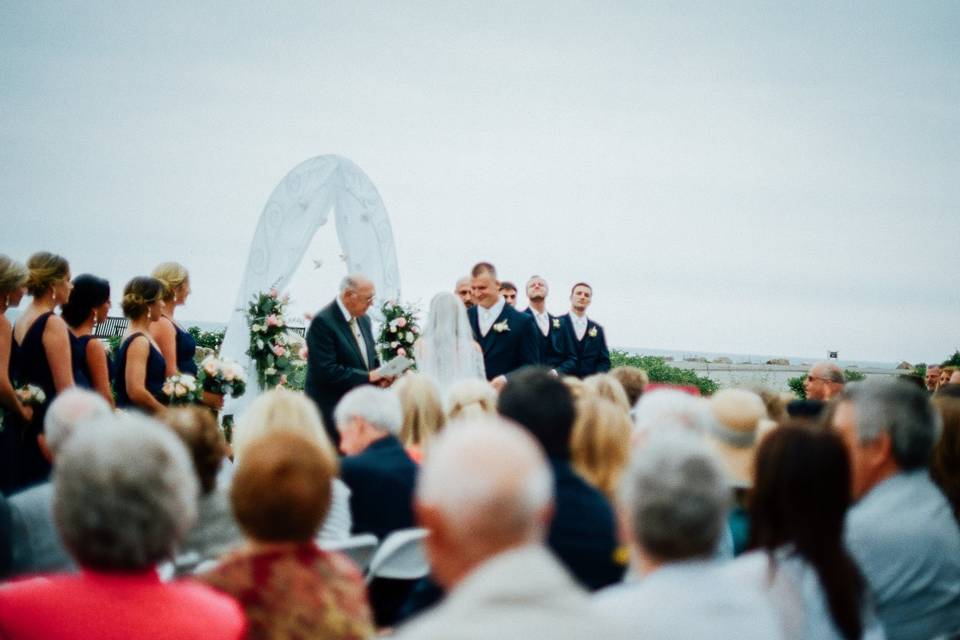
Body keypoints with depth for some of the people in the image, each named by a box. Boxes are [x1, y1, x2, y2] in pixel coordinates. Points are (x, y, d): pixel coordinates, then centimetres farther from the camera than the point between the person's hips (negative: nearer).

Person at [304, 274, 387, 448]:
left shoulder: (363, 320, 12)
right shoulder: (323, 322, -14)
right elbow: (326, 371, -21)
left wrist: (380, 376, -2)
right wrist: (367, 377, -20)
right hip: (332, 412, -8)